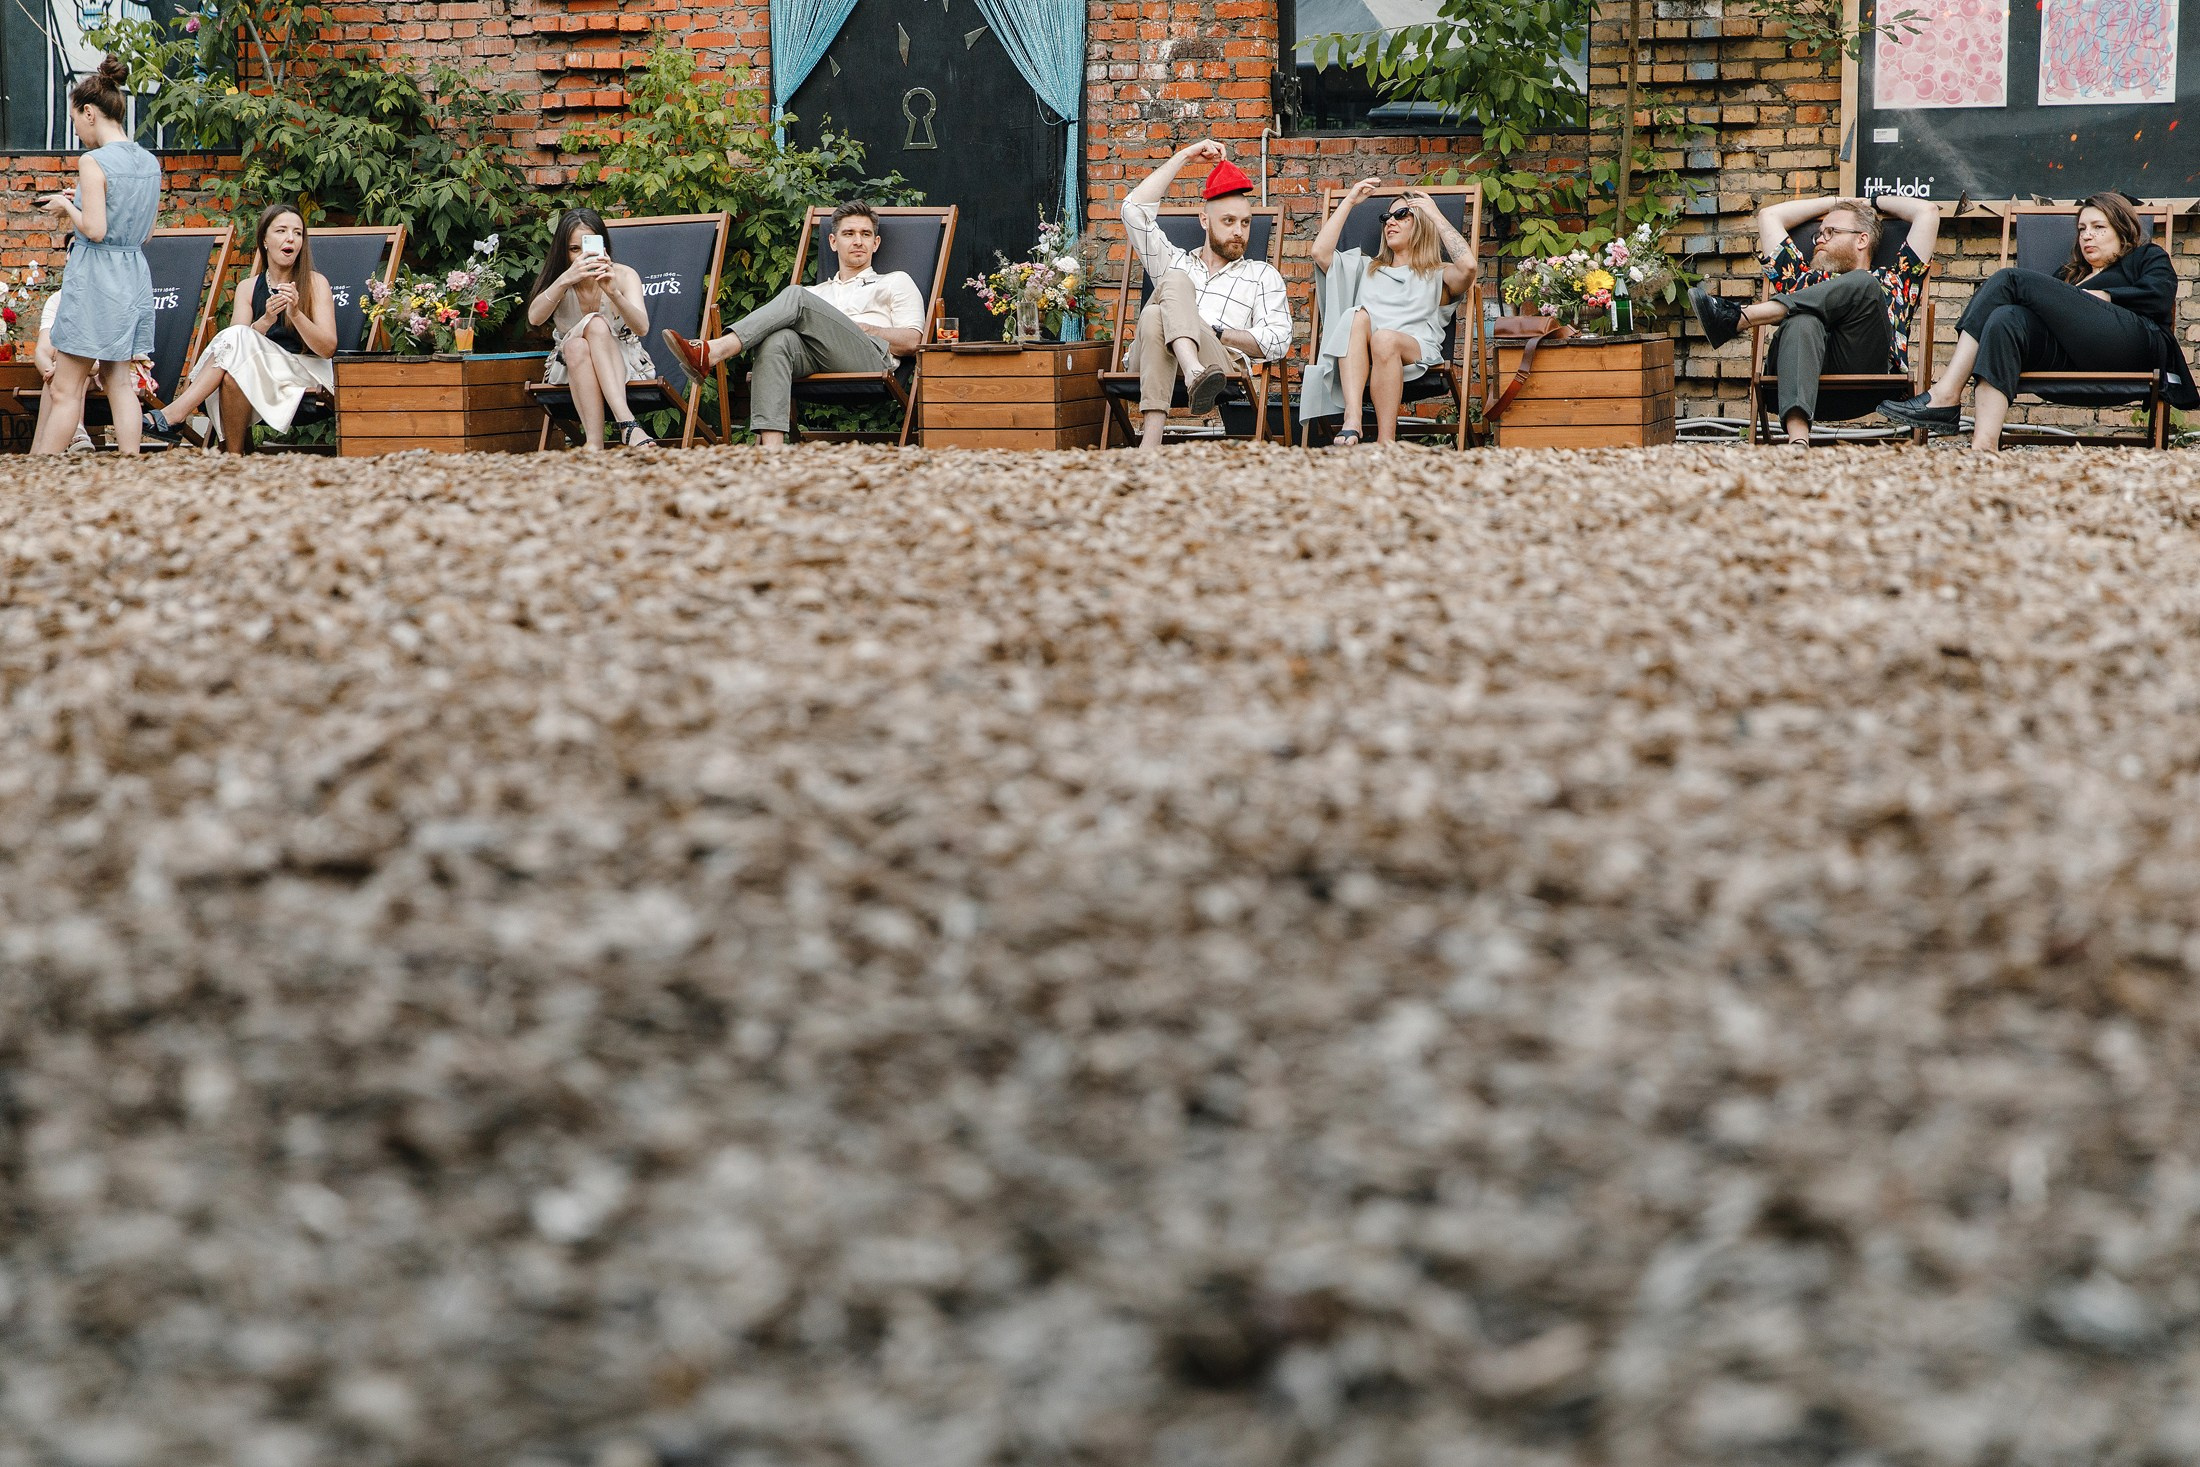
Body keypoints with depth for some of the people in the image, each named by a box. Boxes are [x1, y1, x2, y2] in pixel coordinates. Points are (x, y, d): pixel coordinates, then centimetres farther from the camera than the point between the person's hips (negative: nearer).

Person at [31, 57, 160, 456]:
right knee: (119, 382, 11)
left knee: (65, 390, -3)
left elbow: (95, 229, -20)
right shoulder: (150, 162, 7)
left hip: (93, 277, -7)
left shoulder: (93, 162, -15)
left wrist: (67, 208, -2)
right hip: (134, 277, 7)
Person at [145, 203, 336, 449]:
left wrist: (295, 314, -22)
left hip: (304, 372, -3)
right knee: (231, 374, -35)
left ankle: (175, 414, -36)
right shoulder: (248, 288, 12)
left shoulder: (315, 283, 4)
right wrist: (265, 321, -22)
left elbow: (328, 348, -6)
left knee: (236, 338, -29)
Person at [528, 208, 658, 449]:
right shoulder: (556, 279, -3)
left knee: (596, 324, -33)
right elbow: (534, 318, -24)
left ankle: (625, 422, -51)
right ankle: (594, 442, -49)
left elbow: (641, 327, -23)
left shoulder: (624, 275, -6)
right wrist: (566, 280, -39)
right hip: (570, 370, 1)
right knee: (576, 345, -35)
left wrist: (613, 292, -40)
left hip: (625, 368, -1)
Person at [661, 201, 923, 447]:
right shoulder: (817, 292, 39)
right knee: (778, 340, -35)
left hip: (872, 359, -3)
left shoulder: (896, 282, 28)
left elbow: (911, 341, 13)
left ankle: (711, 354, -43)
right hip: (814, 360, 3)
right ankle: (770, 451, -54)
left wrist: (858, 328, 2)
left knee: (797, 297, -25)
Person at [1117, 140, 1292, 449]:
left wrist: (1215, 333, 0)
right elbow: (1135, 209, 22)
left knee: (1155, 317, -32)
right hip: (1150, 359, 2)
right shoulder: (1173, 263, 35)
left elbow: (1278, 341, 11)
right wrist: (1183, 157, 24)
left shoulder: (1262, 275, 28)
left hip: (1220, 362, -2)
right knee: (1175, 282, -29)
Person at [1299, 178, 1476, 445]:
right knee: (1356, 315, -32)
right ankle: (1351, 421, -49)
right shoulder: (1368, 269, 37)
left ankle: (1386, 441, -40)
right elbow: (1321, 252, 21)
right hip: (1358, 362, 3)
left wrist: (1435, 214, 8)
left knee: (1385, 338, -38)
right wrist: (1349, 201, 24)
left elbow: (1467, 266, -1)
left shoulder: (1438, 276, 24)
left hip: (1416, 355, -3)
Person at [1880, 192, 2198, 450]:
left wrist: (2102, 296, -1)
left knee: (2009, 281, -16)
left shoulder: (2148, 257, 28)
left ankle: (1945, 398, -33)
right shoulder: (2071, 274, 43)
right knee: (2007, 318, -28)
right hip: (2073, 358, 5)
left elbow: (2158, 297, 5)